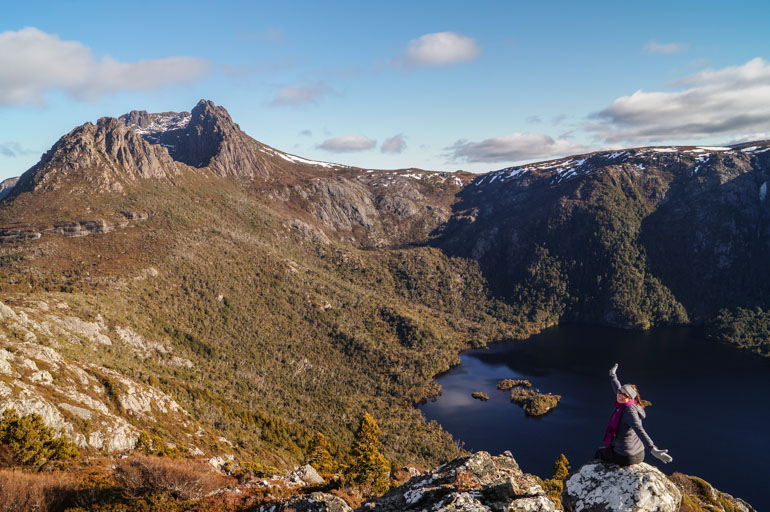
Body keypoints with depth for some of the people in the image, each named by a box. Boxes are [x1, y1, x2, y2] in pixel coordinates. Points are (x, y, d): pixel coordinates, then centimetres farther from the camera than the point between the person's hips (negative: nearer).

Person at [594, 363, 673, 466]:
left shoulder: (630, 411, -25)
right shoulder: (623, 405, -2)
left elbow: (640, 430, -40)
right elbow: (618, 390, 19)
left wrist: (653, 449, -53)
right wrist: (613, 376, 35)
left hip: (624, 457, -7)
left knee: (599, 453, 23)